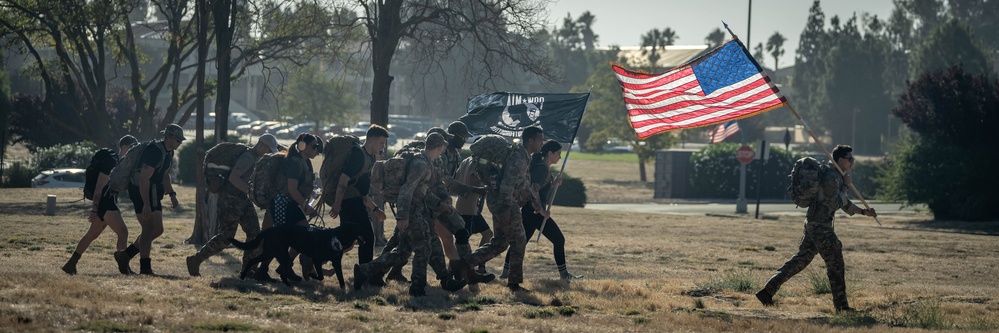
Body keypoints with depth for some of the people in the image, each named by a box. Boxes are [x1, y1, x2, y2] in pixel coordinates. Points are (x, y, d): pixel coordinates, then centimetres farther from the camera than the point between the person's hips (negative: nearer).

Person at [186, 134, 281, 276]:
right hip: (230, 199, -10)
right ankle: (195, 260, 0)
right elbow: (233, 178, -29)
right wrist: (250, 190, -25)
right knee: (226, 236, -10)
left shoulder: (255, 158, 14)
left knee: (254, 232, 4)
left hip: (242, 199, 10)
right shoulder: (248, 157, -19)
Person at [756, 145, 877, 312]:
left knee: (800, 260, 11)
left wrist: (863, 212, 18)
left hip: (813, 223, 10)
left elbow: (843, 203, 24)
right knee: (835, 264, -2)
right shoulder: (831, 176, -17)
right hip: (820, 225, -10)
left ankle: (768, 290, 9)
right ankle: (841, 305, 5)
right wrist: (845, 186, -11)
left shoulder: (836, 176, 17)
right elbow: (835, 203, -21)